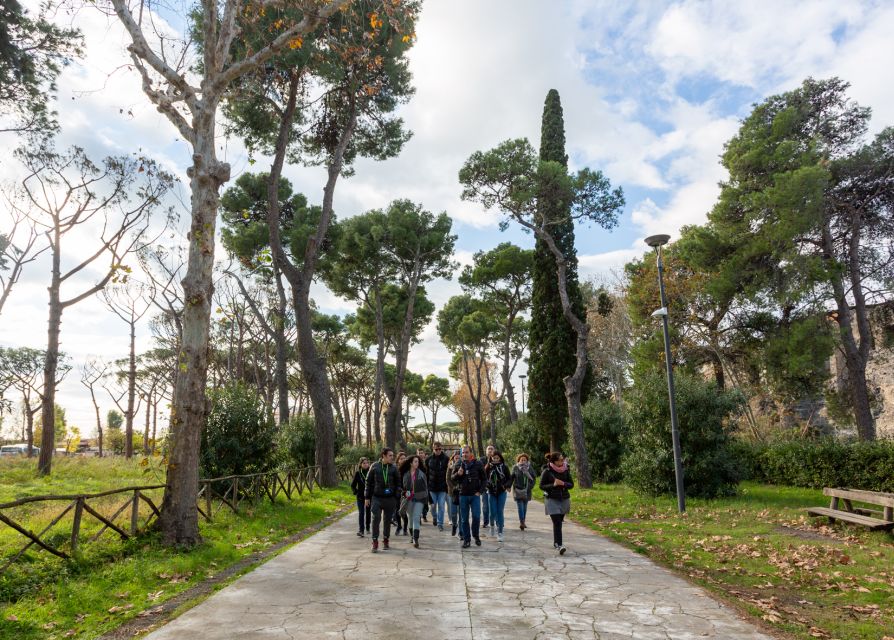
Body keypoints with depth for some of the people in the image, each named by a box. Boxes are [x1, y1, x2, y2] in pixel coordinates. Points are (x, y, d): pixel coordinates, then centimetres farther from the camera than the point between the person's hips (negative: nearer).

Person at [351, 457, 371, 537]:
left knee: (368, 513, 11)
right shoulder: (358, 473, -1)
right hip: (360, 497, 0)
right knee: (361, 513, -8)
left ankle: (367, 528, 28)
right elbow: (353, 485, 7)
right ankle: (361, 530, -10)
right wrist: (356, 492, -2)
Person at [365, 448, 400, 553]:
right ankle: (375, 541, 1)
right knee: (376, 518, -8)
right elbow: (368, 481, 5)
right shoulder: (374, 466, 0)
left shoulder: (393, 468, 3)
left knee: (388, 520, 9)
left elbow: (398, 483, 8)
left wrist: (396, 497, 0)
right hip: (376, 498, -1)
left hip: (390, 498, 1)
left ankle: (385, 540, 23)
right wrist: (367, 497, 3)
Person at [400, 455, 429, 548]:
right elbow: (404, 487, 12)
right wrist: (405, 493, 1)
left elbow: (425, 487, 2)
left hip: (419, 499, -3)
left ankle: (416, 539, -13)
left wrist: (426, 498, 0)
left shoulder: (421, 474, -2)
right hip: (409, 499, 3)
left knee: (416, 518, -11)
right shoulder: (406, 474, 3)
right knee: (410, 518, 13)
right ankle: (412, 536, 31)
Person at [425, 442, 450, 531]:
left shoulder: (446, 459, -5)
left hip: (442, 487, -2)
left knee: (441, 506, -1)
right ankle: (434, 517, 39)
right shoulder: (429, 459, 0)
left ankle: (440, 523, 10)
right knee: (433, 505, 10)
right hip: (432, 487, 2)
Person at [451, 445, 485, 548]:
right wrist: (458, 474, -13)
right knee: (464, 519, 6)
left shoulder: (477, 464, -3)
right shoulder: (459, 465, 3)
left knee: (476, 516, -6)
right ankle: (466, 539, 17)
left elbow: (483, 479, 3)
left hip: (475, 495, -2)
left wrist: (480, 491, -6)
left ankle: (476, 535, 18)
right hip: (463, 495, 2)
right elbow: (453, 479, 8)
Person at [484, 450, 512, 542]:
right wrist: (487, 485, -18)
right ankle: (492, 525, 33)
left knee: (500, 513, 0)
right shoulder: (488, 467, -2)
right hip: (491, 493, 0)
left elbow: (510, 478, 2)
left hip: (502, 493, 0)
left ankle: (500, 533, 7)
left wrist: (506, 485, -16)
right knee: (492, 513, 1)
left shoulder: (504, 467, -2)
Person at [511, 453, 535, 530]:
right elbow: (511, 478, 2)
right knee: (520, 506, -13)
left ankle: (523, 522, 21)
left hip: (527, 491, 3)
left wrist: (531, 486, -3)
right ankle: (521, 522, -19)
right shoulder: (515, 468, -2)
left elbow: (534, 478, 8)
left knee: (525, 507, 11)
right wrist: (514, 486, -7)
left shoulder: (529, 468, 3)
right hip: (518, 490, -3)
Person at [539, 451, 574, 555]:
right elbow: (541, 486, -5)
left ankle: (556, 542, 30)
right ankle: (559, 545, -19)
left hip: (564, 499, 4)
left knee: (559, 522, 13)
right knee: (557, 522, -15)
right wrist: (553, 485, -20)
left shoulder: (566, 470, 2)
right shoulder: (547, 471, -8)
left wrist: (563, 483, -15)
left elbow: (571, 484, 5)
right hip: (552, 500, -4)